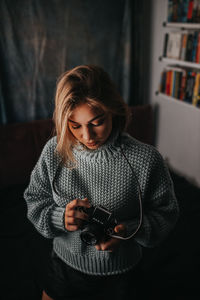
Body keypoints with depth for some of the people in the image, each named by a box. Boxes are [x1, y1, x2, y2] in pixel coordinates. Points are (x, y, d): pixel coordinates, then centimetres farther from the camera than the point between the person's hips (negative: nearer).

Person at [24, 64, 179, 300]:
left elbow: (165, 212, -12)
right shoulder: (54, 152, -18)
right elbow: (35, 202, -6)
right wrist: (60, 218, -26)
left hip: (118, 275, -1)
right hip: (64, 265, 2)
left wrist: (129, 231, -29)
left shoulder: (146, 160, -25)